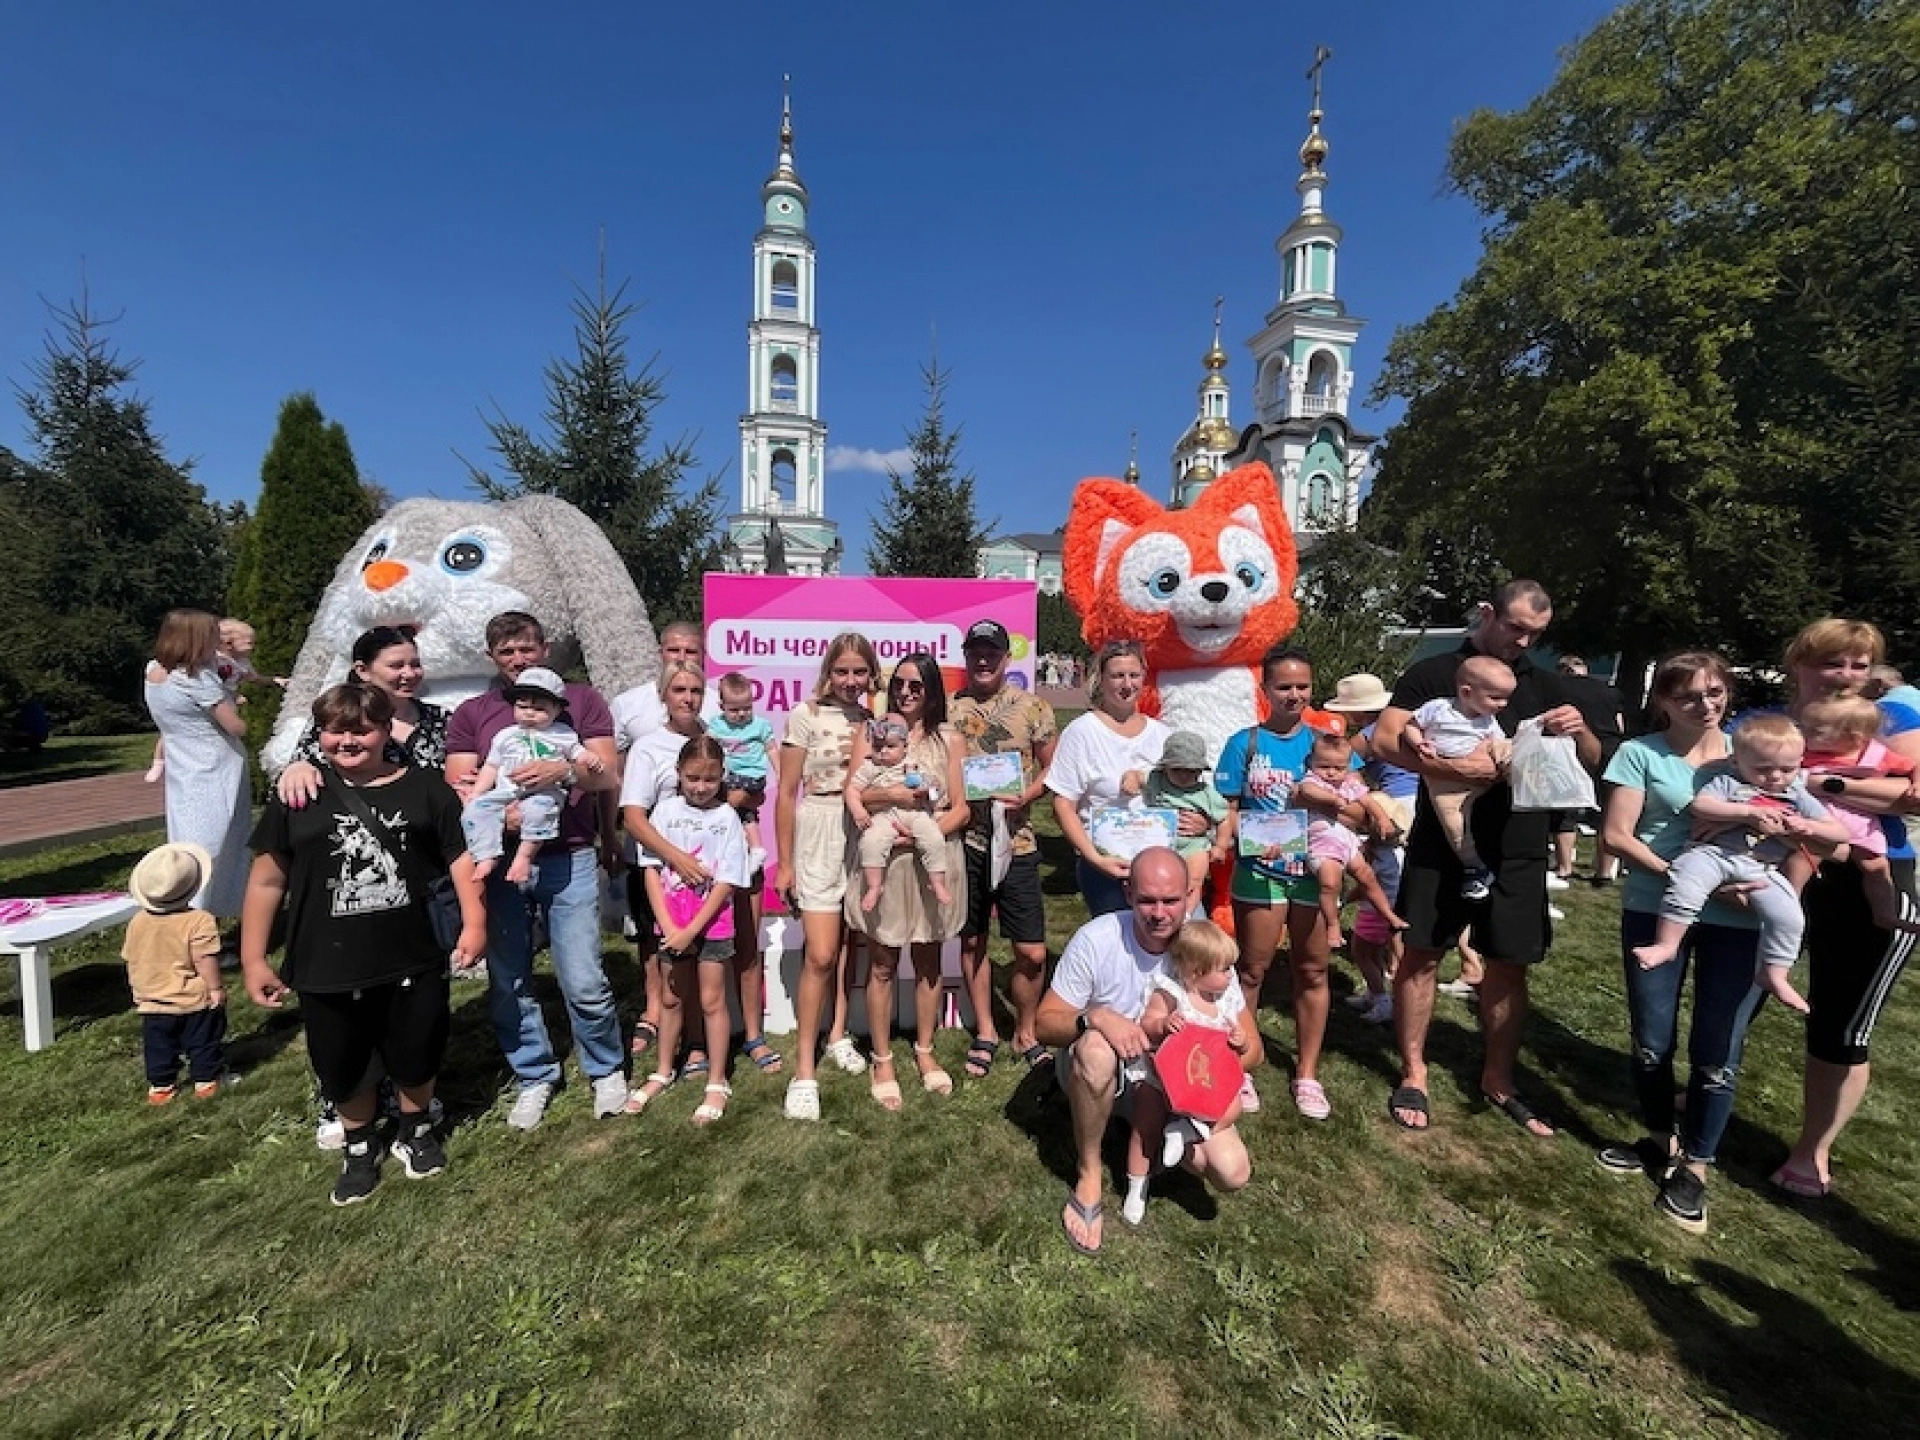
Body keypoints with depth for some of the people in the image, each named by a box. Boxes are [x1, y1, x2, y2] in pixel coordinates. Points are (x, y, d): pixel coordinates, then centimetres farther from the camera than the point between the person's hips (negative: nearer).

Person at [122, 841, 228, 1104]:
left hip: (152, 1003, 5)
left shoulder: (137, 922, -2)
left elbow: (131, 961, 9)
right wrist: (216, 988, -14)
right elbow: (204, 959, -24)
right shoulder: (199, 921, -22)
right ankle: (207, 1081, 17)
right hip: (195, 1002, -5)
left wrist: (137, 989, 23)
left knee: (159, 1047, 18)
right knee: (204, 1043, 10)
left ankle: (160, 1086, 25)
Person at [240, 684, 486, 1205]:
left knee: (416, 1059, 15)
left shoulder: (425, 788, -2)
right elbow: (267, 880, 4)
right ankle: (359, 1147, 43)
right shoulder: (297, 798, 0)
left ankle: (416, 1131, 42)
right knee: (344, 1070, 17)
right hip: (329, 968, 1)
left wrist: (474, 922, -10)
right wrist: (253, 959, 3)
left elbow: (461, 858, -2)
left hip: (413, 961, -1)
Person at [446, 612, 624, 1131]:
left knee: (584, 981, -2)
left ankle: (606, 1070, 22)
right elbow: (457, 789, 2)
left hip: (569, 858, -2)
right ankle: (534, 1077, 30)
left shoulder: (581, 700, 6)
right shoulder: (470, 714, 10)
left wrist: (564, 770, -22)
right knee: (508, 983, 10)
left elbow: (606, 775, -1)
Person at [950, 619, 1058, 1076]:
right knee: (971, 941, 14)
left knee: (1032, 951, 2)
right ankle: (985, 1031, 34)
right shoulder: (947, 708, 1)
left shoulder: (1032, 707, 0)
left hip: (1016, 841, -1)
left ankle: (1025, 1033, 27)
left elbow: (1052, 766, 3)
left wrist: (1026, 795, -15)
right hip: (963, 840, 1)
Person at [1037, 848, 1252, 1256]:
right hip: (1095, 1072, -2)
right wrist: (1095, 1017, -37)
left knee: (1234, 1173, -17)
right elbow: (1045, 1023, -16)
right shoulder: (1096, 939, -23)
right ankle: (1088, 1175, -13)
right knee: (1097, 1047, -38)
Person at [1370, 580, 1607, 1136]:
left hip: (1517, 850, 4)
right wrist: (1453, 766, -25)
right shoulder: (1433, 673, -1)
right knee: (1421, 955, 4)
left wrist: (1579, 731, -11)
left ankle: (1498, 1080, 27)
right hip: (1440, 843, -3)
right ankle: (1413, 1074, 18)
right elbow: (1385, 739, -12)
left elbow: (1591, 761, 11)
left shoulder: (1544, 685, 11)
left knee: (1509, 965, 10)